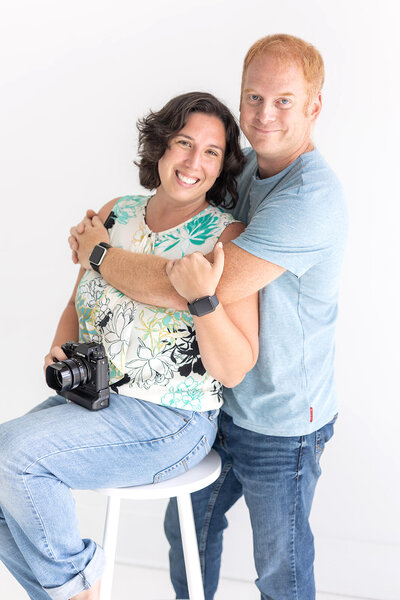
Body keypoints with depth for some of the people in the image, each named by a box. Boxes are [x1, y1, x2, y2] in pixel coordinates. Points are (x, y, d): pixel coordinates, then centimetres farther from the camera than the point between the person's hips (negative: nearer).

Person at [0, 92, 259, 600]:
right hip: (90, 399, 7)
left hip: (171, 422, -6)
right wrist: (61, 349, -4)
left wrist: (202, 299, -30)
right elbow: (78, 306, 18)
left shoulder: (227, 239, -10)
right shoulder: (115, 214, 7)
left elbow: (233, 371, -14)